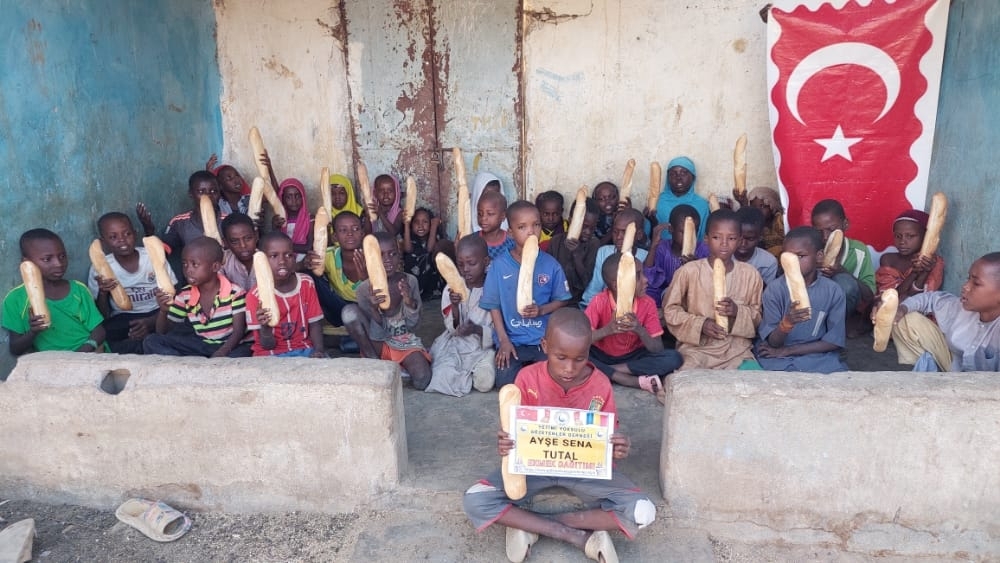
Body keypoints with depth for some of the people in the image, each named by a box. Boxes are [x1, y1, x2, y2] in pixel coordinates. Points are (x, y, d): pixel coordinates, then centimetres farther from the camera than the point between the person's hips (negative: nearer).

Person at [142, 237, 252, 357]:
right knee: (152, 342, -10)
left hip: (231, 346, -5)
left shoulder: (235, 293, -12)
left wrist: (220, 354, -33)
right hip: (202, 346, 5)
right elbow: (162, 332, 6)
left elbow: (238, 332, -15)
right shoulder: (185, 295, 1)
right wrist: (163, 311, -15)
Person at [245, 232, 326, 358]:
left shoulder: (307, 284, -1)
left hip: (303, 349, 2)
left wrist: (319, 350, -13)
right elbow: (267, 345, -9)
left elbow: (314, 324, 5)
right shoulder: (256, 295, -11)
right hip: (270, 354, -2)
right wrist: (265, 327, -30)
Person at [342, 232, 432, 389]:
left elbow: (412, 324, -6)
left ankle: (399, 366, 5)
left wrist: (409, 301, -26)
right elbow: (377, 334, -16)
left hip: (404, 341, 0)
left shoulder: (409, 281, -8)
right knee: (349, 311, -26)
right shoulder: (365, 289, -13)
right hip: (377, 343, 0)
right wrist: (374, 308, -36)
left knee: (422, 380, -30)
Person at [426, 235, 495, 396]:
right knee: (444, 378, -27)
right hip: (455, 345, 1)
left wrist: (477, 330, -26)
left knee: (485, 382, -27)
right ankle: (468, 374, 6)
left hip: (485, 346, 0)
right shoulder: (452, 288, -3)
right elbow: (452, 329, -6)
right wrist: (454, 305, -25)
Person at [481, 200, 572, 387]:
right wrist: (503, 340, -8)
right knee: (506, 384, -14)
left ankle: (532, 365, 20)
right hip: (511, 339, 0)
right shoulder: (499, 265, -7)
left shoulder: (551, 264, -5)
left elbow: (562, 300, 5)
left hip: (544, 339, 1)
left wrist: (542, 310, -16)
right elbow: (493, 305, -2)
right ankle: (522, 365, 18)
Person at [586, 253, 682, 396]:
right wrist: (607, 330, -38)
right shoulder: (600, 302, -18)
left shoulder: (647, 304, -12)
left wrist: (640, 331, -32)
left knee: (674, 358, -22)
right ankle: (640, 382, -27)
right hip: (601, 355, -1)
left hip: (633, 356, 2)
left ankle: (605, 372, -20)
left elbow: (658, 350, -13)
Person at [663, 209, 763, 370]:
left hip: (737, 349, 2)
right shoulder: (689, 271, -6)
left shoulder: (750, 274, 2)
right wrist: (700, 324, -13)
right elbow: (670, 309, 1)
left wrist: (738, 312, -12)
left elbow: (756, 316, 10)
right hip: (696, 346, -2)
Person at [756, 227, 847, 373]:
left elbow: (834, 342, -2)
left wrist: (787, 350, -8)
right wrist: (786, 322, -30)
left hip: (818, 356, 1)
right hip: (777, 358, -1)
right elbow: (773, 342, -8)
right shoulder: (774, 289, -7)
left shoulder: (833, 291, -4)